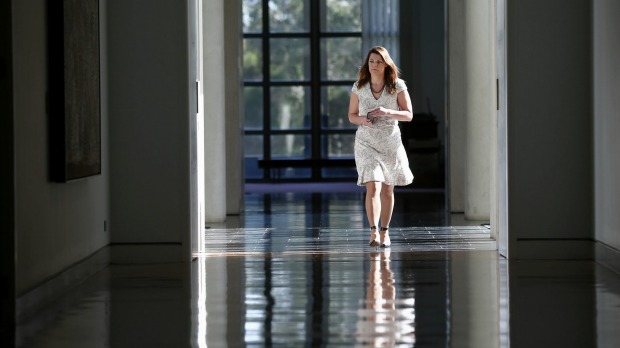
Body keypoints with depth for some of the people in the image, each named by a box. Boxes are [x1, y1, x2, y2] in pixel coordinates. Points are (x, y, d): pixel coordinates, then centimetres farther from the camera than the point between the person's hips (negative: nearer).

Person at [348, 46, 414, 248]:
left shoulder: (397, 86, -3)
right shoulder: (359, 88, 0)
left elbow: (408, 115, -5)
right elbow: (352, 115, 8)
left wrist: (388, 112, -21)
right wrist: (362, 120, -14)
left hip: (390, 142, 1)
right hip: (366, 142, -1)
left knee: (387, 190, 11)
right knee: (372, 187, -17)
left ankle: (385, 232, 25)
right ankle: (373, 233, -22)